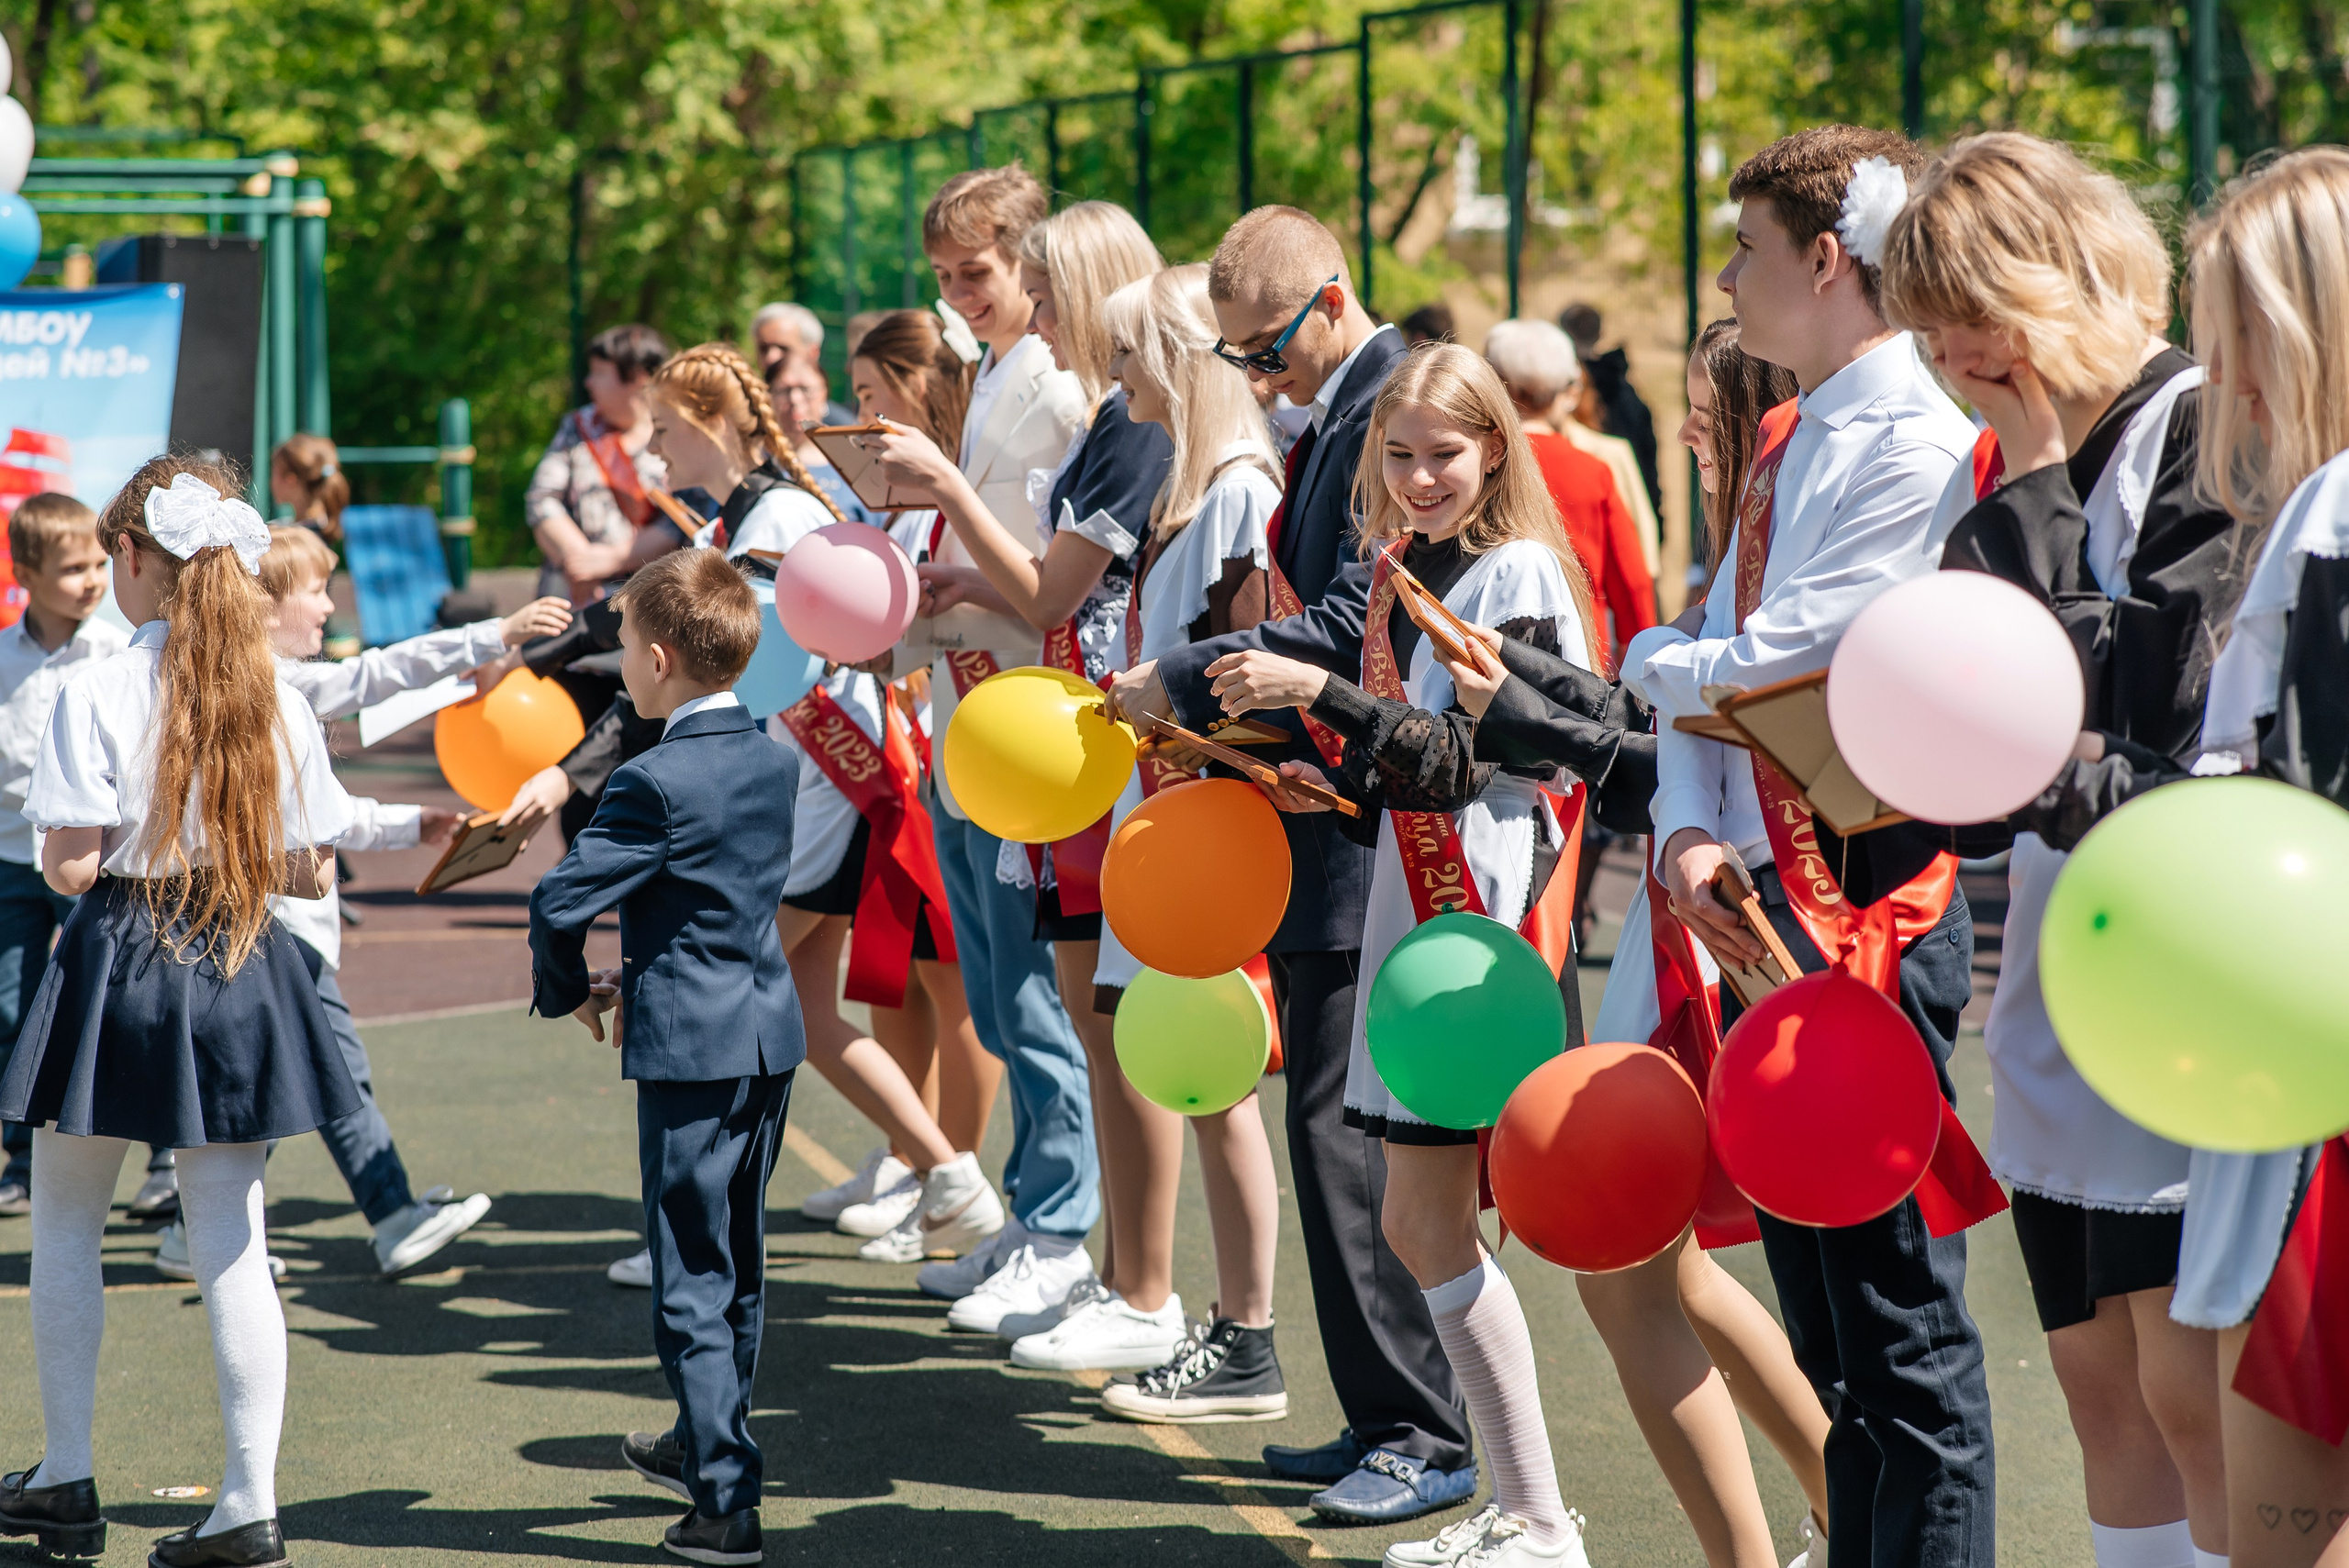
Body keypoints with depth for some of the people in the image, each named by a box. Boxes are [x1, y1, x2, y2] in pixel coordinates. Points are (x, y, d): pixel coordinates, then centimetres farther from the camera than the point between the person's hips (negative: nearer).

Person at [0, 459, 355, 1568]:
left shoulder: (96, 695, -14)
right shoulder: (276, 703, -1)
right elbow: (311, 874, 3)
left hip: (118, 965, -3)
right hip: (237, 976, 3)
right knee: (231, 1243, 7)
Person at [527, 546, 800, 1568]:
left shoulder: (655, 783, -17)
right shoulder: (774, 763, 7)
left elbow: (560, 903, -18)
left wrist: (569, 990, 1)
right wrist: (634, 974, 15)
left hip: (688, 1051, -8)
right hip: (771, 1034, 8)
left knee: (693, 1283, -3)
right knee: (738, 1267, 21)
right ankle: (707, 1445, 38)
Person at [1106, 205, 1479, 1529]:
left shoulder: (1390, 409, -14)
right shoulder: (1338, 414, 17)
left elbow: (1353, 624, -21)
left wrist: (1183, 682, -15)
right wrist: (1232, 707, 10)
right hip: (1328, 818, 10)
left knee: (1348, 1128, -9)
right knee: (1336, 1126, 12)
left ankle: (1427, 1434, -3)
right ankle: (1388, 1418, 18)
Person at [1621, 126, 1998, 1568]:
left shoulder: (1915, 445, -14)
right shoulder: (1789, 444, 15)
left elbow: (1765, 662, -19)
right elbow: (1708, 671, 12)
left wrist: (1647, 663, 2)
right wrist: (1690, 830, -6)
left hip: (1869, 908, -9)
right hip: (1759, 899, 10)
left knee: (1900, 1315, -6)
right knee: (1819, 1301, 16)